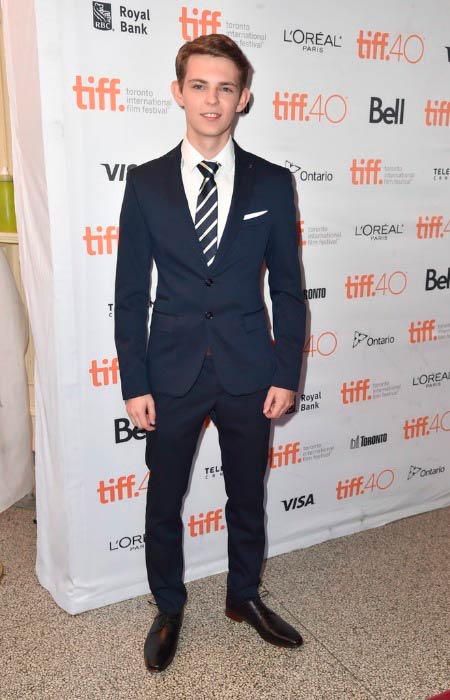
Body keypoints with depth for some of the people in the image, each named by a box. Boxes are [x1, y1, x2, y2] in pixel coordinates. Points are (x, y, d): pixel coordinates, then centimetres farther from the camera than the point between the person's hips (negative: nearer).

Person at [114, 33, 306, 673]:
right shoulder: (146, 182, -2)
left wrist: (286, 374, -3)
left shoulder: (272, 184, -1)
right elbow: (130, 294, -1)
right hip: (173, 374, 0)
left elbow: (287, 289, 2)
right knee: (163, 502, 13)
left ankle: (244, 596, 42)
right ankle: (169, 609, 37)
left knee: (247, 495, 17)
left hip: (248, 372, 1)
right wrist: (135, 383, -5)